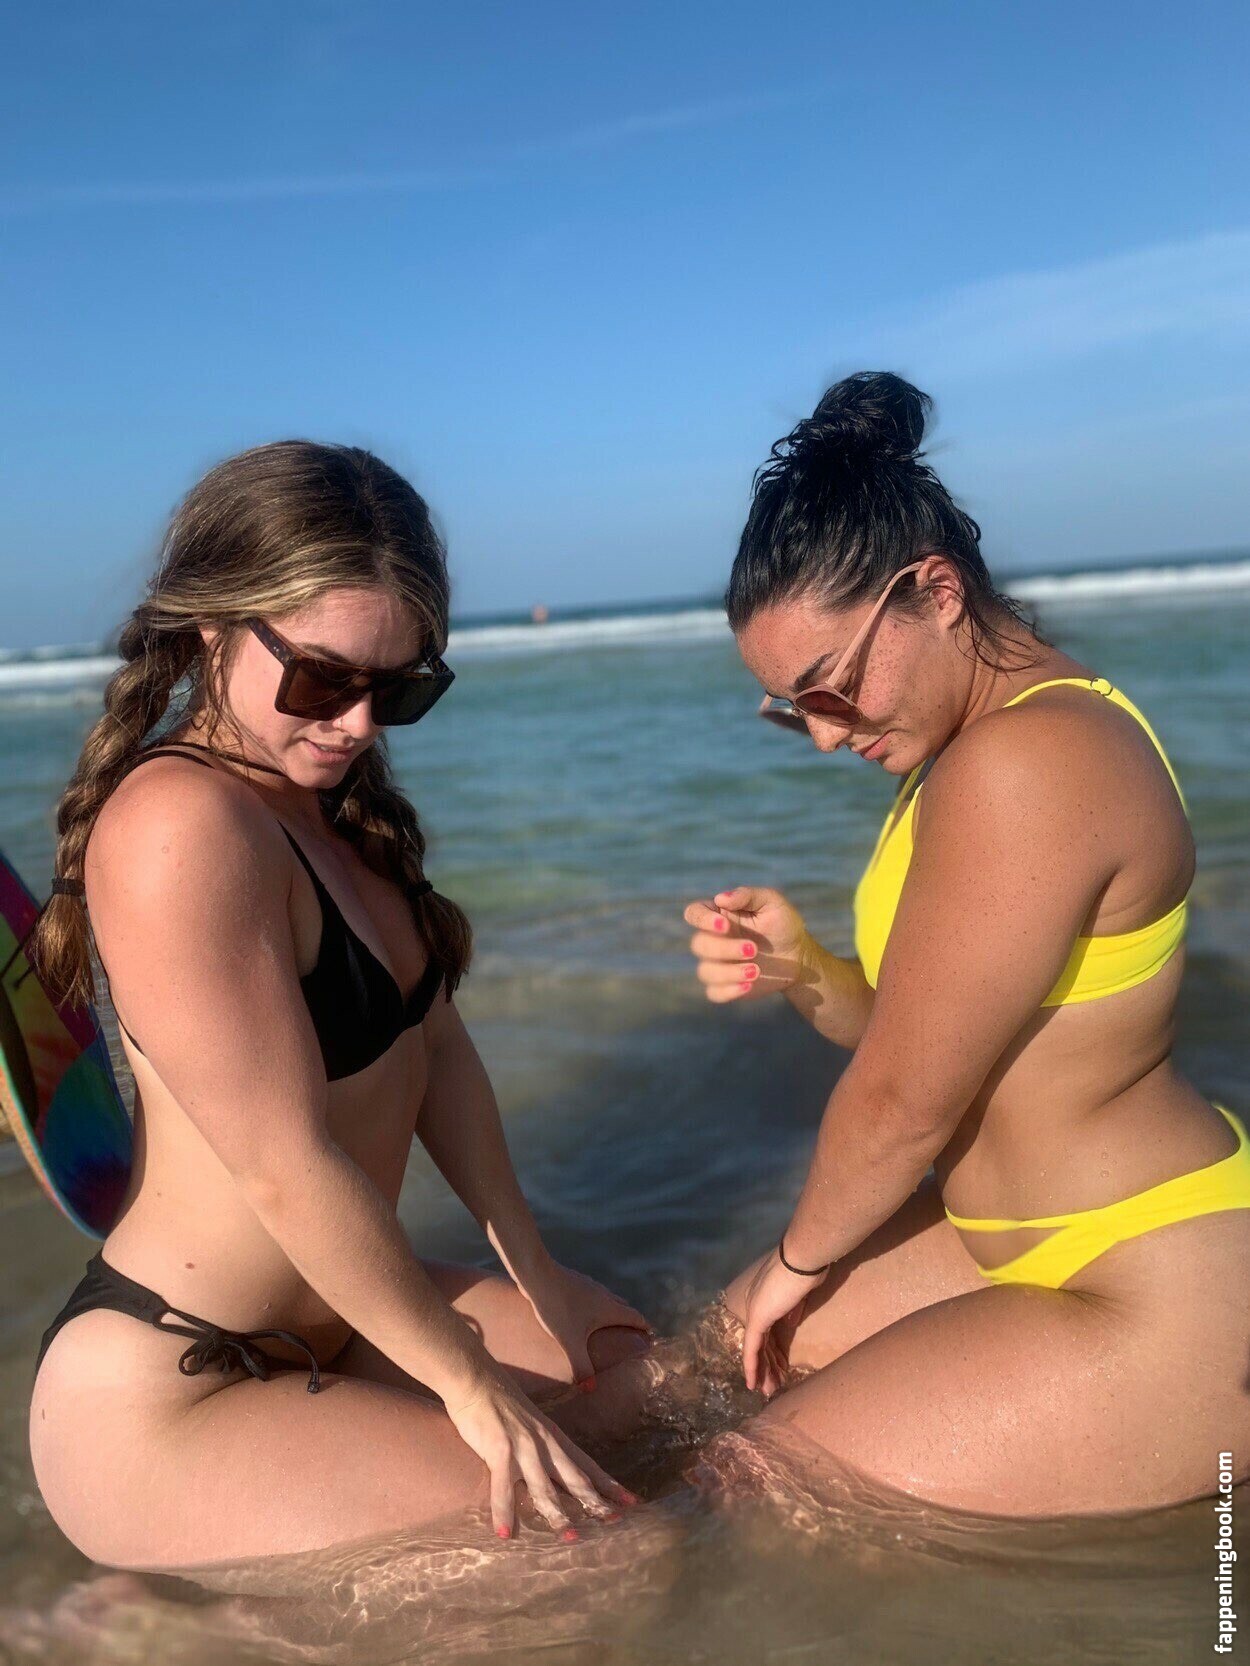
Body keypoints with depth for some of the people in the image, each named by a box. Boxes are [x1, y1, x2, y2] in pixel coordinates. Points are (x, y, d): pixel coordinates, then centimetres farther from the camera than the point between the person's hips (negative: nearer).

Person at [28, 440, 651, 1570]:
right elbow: (290, 1167, -24)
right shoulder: (183, 826, -25)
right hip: (164, 1406, -9)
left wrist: (536, 1279, 8)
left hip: (322, 1324, 10)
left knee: (636, 1357, 17)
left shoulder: (339, 798, 6)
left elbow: (433, 1044, 7)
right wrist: (471, 1382, -14)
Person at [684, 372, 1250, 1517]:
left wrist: (800, 1260, -1)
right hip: (1031, 1238, 10)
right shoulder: (971, 743, 5)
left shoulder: (1023, 765, -28)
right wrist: (802, 972, -10)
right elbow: (928, 1033, 9)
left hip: (1153, 1306, -10)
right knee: (725, 1340, 20)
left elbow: (902, 1103, -20)